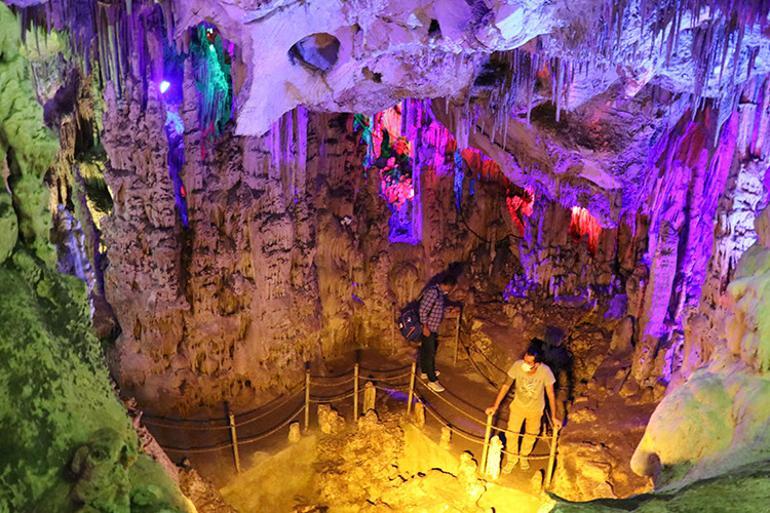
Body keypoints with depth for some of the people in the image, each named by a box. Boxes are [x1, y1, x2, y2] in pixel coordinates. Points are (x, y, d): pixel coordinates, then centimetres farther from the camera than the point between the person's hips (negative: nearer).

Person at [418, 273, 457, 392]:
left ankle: (425, 372, 39)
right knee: (430, 353, -3)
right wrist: (425, 327, -23)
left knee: (425, 350, 23)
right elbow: (423, 309, -26)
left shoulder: (440, 292, 7)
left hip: (432, 328, 10)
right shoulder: (433, 291, -23)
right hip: (427, 328, -10)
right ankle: (432, 381, 4)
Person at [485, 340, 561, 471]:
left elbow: (550, 394, -19)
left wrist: (554, 417, -14)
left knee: (530, 435, 23)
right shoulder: (518, 365, -32)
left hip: (535, 409, 0)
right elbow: (506, 386, -17)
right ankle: (512, 459, 42)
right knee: (512, 433, 12)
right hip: (518, 406, 0)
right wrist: (495, 406, -15)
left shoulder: (545, 371, -35)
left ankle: (524, 456, 54)